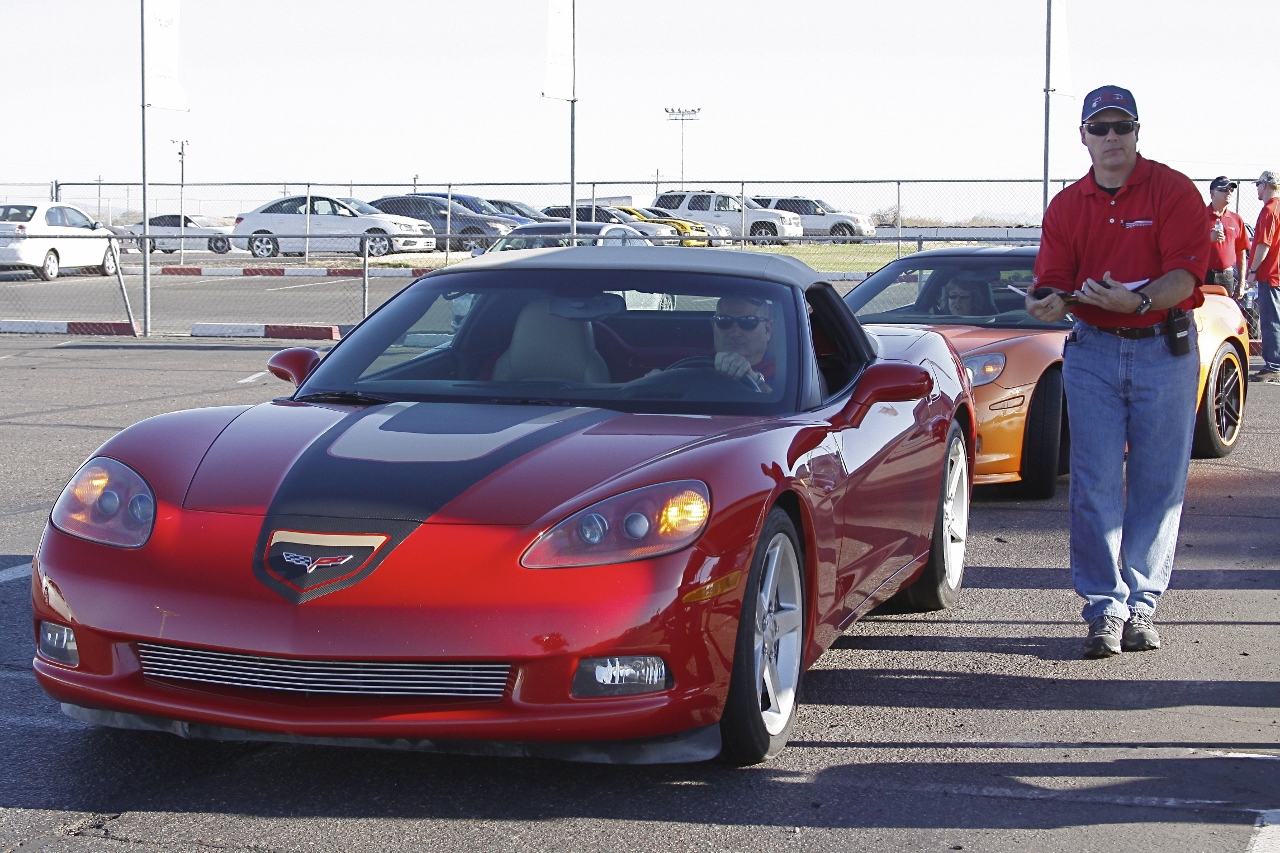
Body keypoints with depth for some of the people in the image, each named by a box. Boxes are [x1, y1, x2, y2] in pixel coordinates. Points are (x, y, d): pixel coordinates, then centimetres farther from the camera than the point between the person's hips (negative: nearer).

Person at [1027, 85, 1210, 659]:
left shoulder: (1173, 192, -3)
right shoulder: (1066, 207, 8)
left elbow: (1186, 274, -13)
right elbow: (1053, 282, 3)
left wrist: (1137, 301, -30)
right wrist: (1047, 304, -21)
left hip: (1165, 349, -2)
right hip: (1092, 351, 2)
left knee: (1158, 484, 1)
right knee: (1095, 485, -4)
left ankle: (1141, 605, 10)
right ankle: (1105, 608, -1)